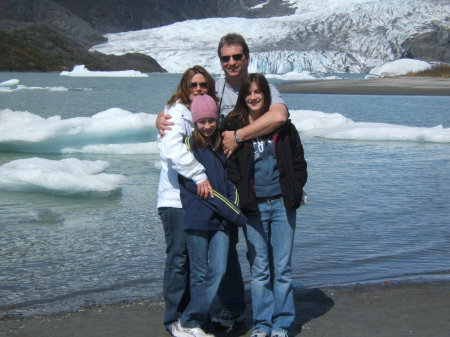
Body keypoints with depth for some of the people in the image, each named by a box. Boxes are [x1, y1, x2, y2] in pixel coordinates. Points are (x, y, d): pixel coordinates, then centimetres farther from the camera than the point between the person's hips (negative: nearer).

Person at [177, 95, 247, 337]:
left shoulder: (221, 145, 14)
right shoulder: (190, 145, -4)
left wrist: (234, 208, -3)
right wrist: (237, 215, -12)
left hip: (221, 219, 4)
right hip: (197, 219, -4)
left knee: (218, 271, -6)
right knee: (200, 274, 2)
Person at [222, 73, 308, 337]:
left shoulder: (283, 126, 6)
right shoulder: (234, 127, 3)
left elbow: (299, 162, 11)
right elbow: (230, 166, 2)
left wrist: (294, 192, -1)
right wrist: (241, 196, -8)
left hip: (282, 204, 1)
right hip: (253, 207, -1)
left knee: (283, 267, 3)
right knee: (259, 268, 5)